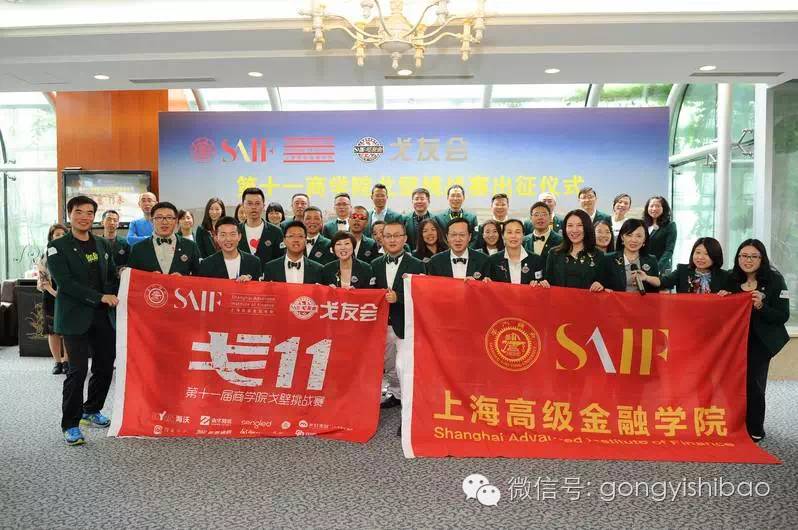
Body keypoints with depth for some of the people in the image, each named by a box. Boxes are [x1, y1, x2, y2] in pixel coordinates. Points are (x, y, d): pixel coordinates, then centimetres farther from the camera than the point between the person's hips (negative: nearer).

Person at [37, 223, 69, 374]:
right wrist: (53, 292, -14)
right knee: (53, 331, 5)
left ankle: (66, 361, 12)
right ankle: (57, 362, 14)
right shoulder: (46, 256, 4)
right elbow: (42, 278, 3)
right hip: (51, 298, 1)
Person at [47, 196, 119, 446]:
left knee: (105, 367, 10)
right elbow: (65, 282, -12)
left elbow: (112, 277, 15)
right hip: (76, 318, -5)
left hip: (104, 316, 5)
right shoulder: (57, 247, -3)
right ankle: (70, 425, 8)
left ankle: (91, 410, 31)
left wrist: (112, 297, -6)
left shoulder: (102, 245, 14)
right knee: (77, 371, -6)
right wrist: (100, 297, -17)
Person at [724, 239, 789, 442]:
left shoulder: (774, 280, -12)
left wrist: (761, 306, -28)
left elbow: (782, 316, -14)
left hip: (760, 341, -3)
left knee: (752, 382, -4)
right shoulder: (731, 279, -1)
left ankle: (755, 429, 14)